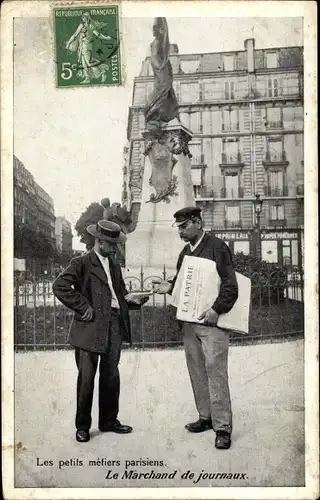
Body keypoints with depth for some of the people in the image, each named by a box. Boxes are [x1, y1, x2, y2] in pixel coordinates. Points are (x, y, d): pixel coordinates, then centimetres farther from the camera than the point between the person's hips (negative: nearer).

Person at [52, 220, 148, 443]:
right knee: (86, 378, 0)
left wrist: (132, 300, 3)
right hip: (90, 328, -6)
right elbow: (60, 286, -17)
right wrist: (83, 307, -16)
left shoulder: (115, 265, 18)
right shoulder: (81, 263, -5)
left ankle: (109, 420, 27)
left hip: (115, 326, 6)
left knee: (111, 376, 13)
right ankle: (82, 426, 13)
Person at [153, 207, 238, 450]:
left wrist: (217, 309, -22)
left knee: (215, 373, -7)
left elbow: (231, 284, -13)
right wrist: (170, 286, 1)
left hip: (212, 321, -7)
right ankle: (206, 417, 23)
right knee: (197, 372, 10)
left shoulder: (217, 247, -7)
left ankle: (223, 427, 0)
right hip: (189, 321, 7)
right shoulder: (185, 252, 15)